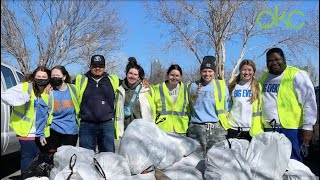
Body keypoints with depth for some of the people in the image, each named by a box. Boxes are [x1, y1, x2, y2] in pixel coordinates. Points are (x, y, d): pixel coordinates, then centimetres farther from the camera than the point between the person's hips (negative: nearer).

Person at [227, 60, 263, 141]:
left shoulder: (258, 87, 4)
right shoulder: (233, 86, 9)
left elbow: (260, 108, 2)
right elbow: (227, 106, 14)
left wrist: (257, 127, -6)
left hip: (251, 129, -1)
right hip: (233, 128, 2)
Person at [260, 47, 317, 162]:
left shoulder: (297, 75, -6)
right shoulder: (264, 78, 15)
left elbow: (309, 102, -9)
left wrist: (307, 126, -13)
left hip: (291, 128, -6)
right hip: (269, 128, 7)